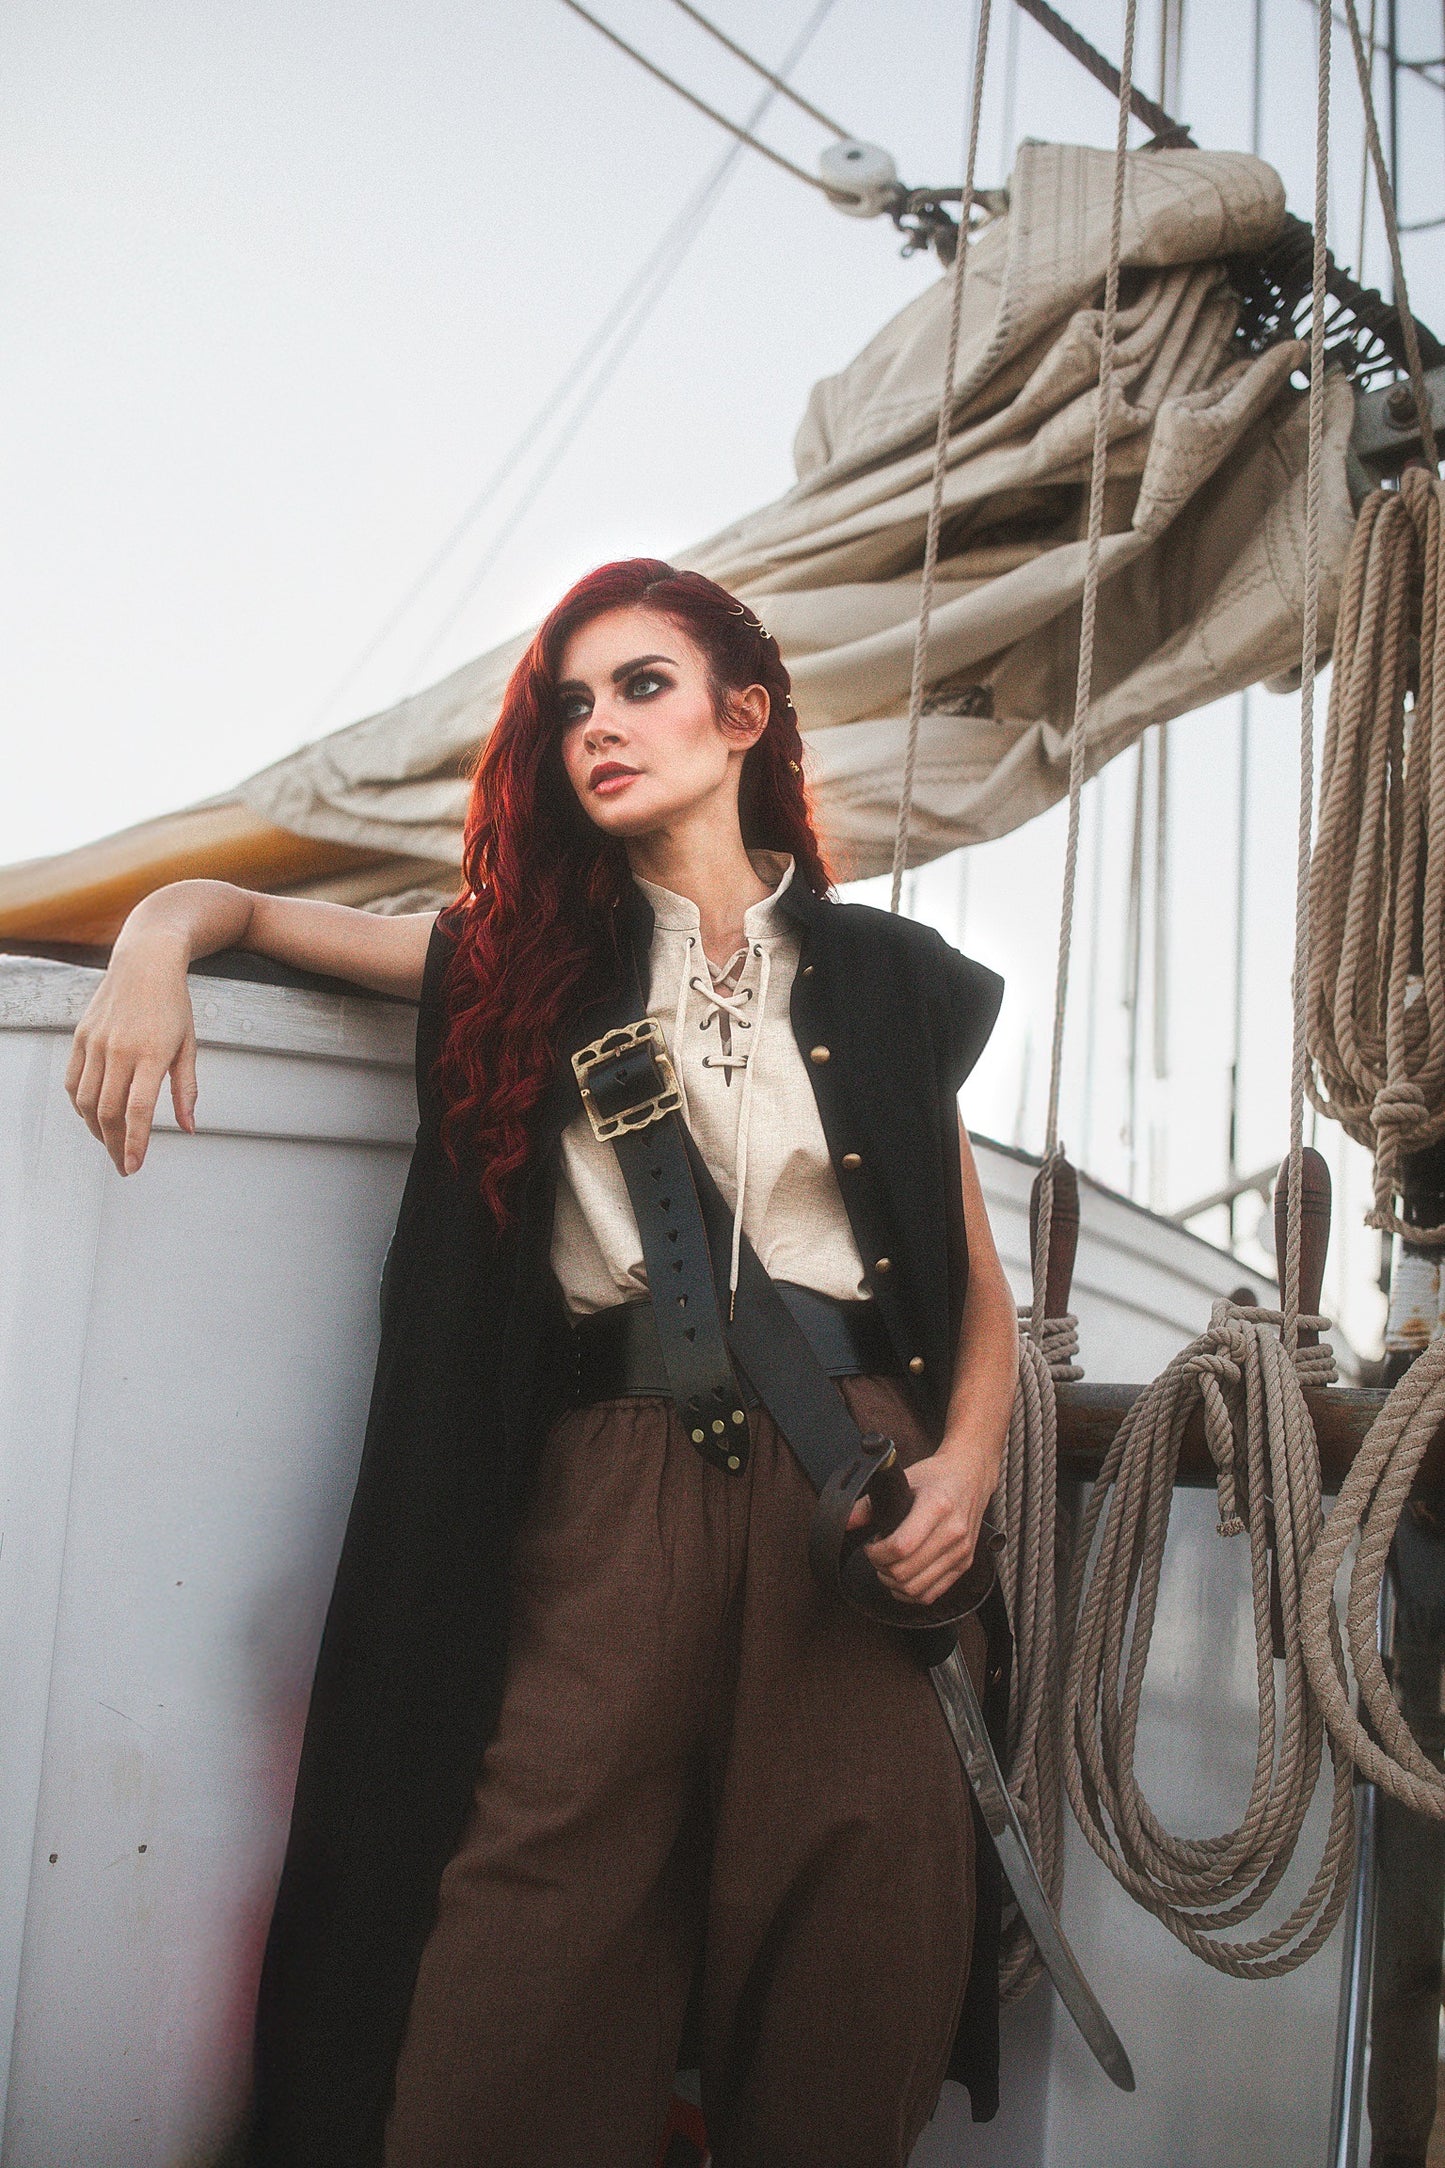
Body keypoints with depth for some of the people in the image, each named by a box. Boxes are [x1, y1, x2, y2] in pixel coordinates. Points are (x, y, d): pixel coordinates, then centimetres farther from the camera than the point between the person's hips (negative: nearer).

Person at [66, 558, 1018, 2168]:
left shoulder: (882, 980, 14)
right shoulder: (528, 958, 17)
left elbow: (982, 1284, 15)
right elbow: (242, 908, 22)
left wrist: (965, 1466, -3)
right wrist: (156, 943, -2)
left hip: (851, 1475, 0)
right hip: (608, 1480, 0)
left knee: (850, 1986, -3)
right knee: (527, 1995, -9)